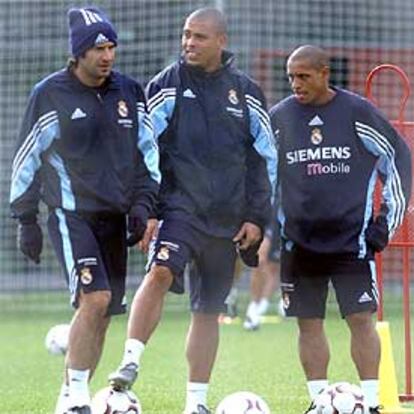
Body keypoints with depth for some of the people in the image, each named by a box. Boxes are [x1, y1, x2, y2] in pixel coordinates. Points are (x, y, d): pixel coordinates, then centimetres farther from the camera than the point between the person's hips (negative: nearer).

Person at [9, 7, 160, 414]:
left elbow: (147, 151, 16)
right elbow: (26, 159, 1)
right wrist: (25, 219, 0)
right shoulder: (50, 94, -4)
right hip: (71, 215, -5)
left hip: (115, 218, 5)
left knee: (104, 312, 4)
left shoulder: (129, 92, 8)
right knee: (95, 298, -21)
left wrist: (144, 204, 4)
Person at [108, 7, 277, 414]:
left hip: (227, 219, 3)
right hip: (179, 207, -3)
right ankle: (130, 363, -32)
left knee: (208, 310, 7)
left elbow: (264, 159, 11)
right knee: (160, 272, -30)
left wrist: (256, 217, 5)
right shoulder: (166, 87, 1)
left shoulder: (246, 93, 7)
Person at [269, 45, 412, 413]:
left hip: (352, 239, -2)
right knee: (309, 324, 3)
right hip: (299, 241, 2)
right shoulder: (278, 117, 3)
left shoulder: (357, 112, -3)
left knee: (361, 320, -7)